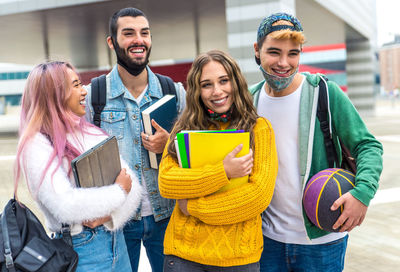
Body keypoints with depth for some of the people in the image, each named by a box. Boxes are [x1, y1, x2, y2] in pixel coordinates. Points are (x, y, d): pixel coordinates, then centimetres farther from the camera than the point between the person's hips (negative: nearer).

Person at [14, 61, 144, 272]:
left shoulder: (93, 133, 7)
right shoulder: (37, 145, -13)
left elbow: (132, 185, 1)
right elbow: (65, 205, -24)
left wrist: (110, 215, -16)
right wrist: (118, 191, -13)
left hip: (117, 241, 6)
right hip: (80, 248, -6)